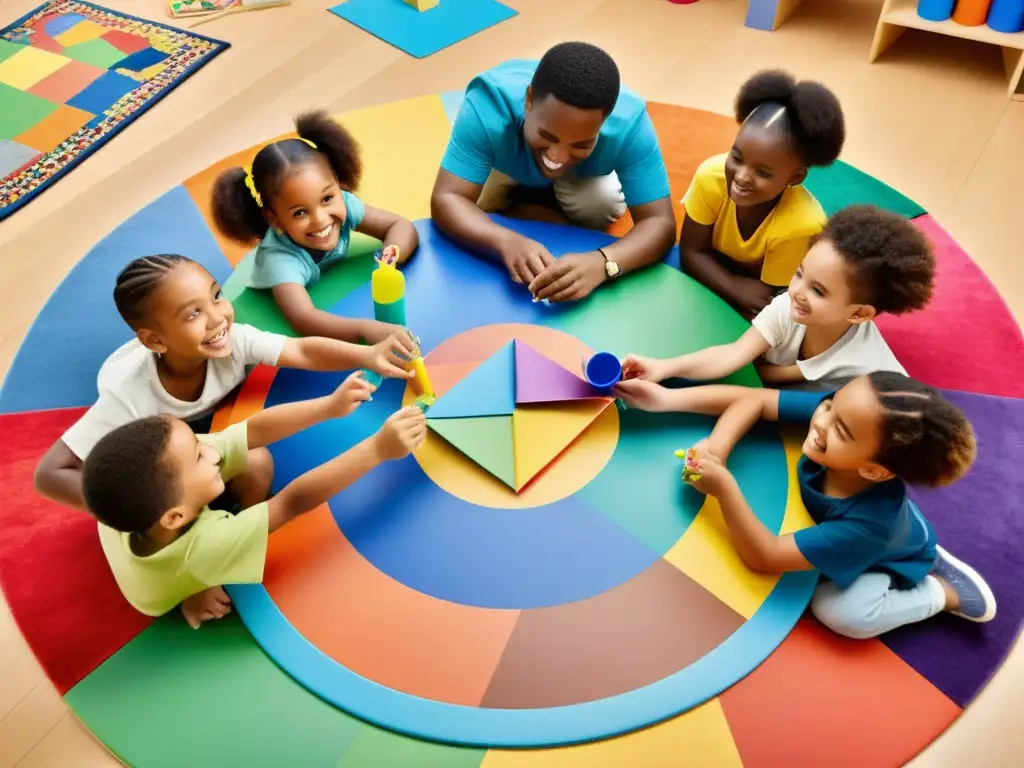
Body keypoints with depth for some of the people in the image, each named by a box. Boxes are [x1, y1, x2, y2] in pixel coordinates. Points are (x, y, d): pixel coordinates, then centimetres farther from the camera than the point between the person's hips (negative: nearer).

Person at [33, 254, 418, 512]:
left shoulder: (233, 340, -32)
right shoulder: (131, 396, -38)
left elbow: (304, 351, -39)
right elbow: (50, 474, -34)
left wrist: (368, 355, -57)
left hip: (217, 428, 2)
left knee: (257, 463, -28)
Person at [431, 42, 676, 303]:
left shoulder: (629, 123, -40)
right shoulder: (488, 107, -43)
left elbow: (660, 223, -39)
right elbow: (446, 200, -41)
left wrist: (603, 262, -60)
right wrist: (507, 241, -61)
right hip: (506, 163, 0)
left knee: (604, 204, -22)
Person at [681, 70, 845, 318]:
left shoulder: (799, 225, -35)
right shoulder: (711, 177, -28)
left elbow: (770, 297, -22)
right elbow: (691, 252, -20)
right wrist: (737, 290, -33)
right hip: (719, 283, 2)